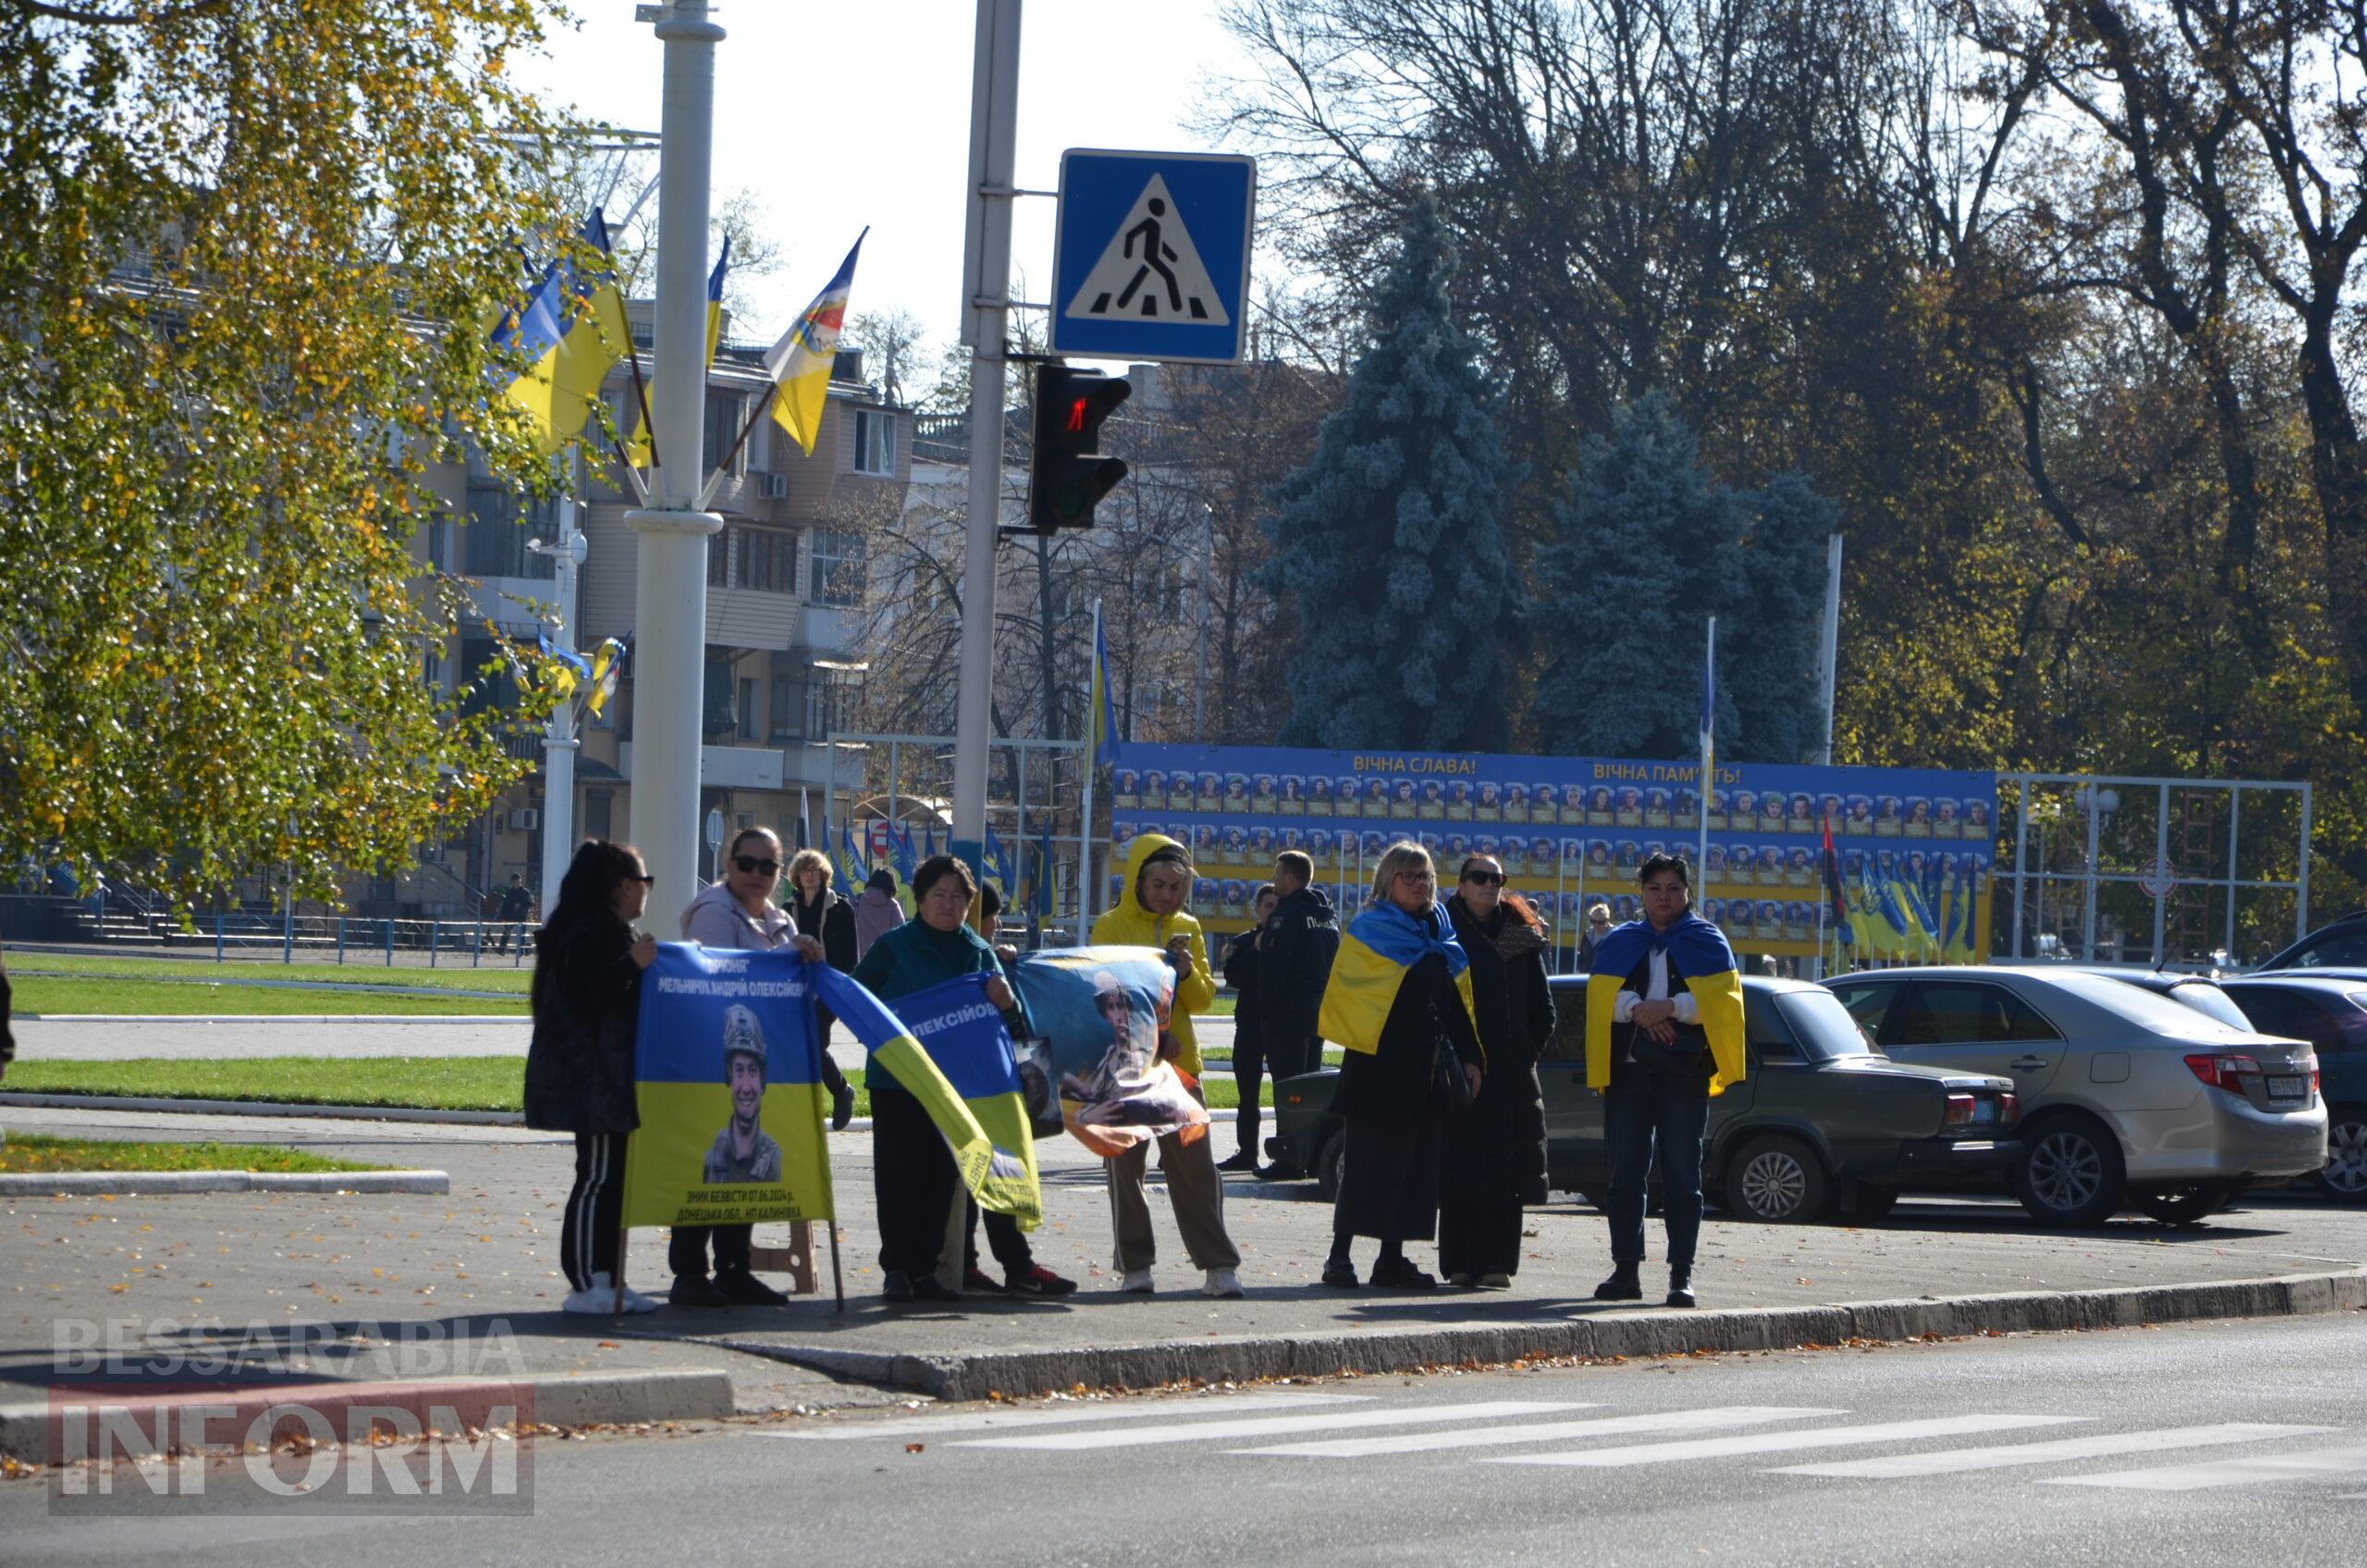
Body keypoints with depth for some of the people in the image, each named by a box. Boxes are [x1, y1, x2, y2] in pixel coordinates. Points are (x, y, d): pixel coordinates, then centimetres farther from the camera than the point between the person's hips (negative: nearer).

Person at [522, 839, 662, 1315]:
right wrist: (631, 965, -30)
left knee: (614, 1176, 11)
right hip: (594, 1077, -11)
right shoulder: (592, 932, -15)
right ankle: (585, 1285, -10)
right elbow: (586, 997, -24)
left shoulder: (611, 930, 20)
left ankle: (604, 1277, 14)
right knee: (599, 1176, -10)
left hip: (609, 1076, 11)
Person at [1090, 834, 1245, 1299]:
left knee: (1194, 1163, -2)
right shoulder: (1112, 926, 0)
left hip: (1178, 1062, 2)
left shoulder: (1187, 929, 10)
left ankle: (1218, 1264, -1)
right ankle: (1134, 1265, 7)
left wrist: (1187, 973, -11)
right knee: (1126, 1164, 0)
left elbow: (1203, 998, 9)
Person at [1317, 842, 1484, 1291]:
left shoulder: (1440, 930, 16)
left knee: (1415, 1165, 6)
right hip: (1379, 1065, -6)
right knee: (1369, 1161, -7)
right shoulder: (1370, 929, -2)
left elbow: (1456, 997, 17)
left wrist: (1469, 1056, 11)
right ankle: (1340, 1256, -3)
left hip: (1429, 1068, 6)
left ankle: (1392, 1258, 12)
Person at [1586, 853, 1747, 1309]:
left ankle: (1681, 1274, -5)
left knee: (1682, 1175, -5)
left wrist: (1670, 1007, -15)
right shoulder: (1619, 943, 16)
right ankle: (1626, 1270, 7)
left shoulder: (1707, 942, 9)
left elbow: (1720, 997, -4)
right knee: (1625, 1173, 2)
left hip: (1685, 1071, -3)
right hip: (1628, 1069, 3)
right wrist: (1638, 1009, -15)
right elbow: (1601, 996, 3)